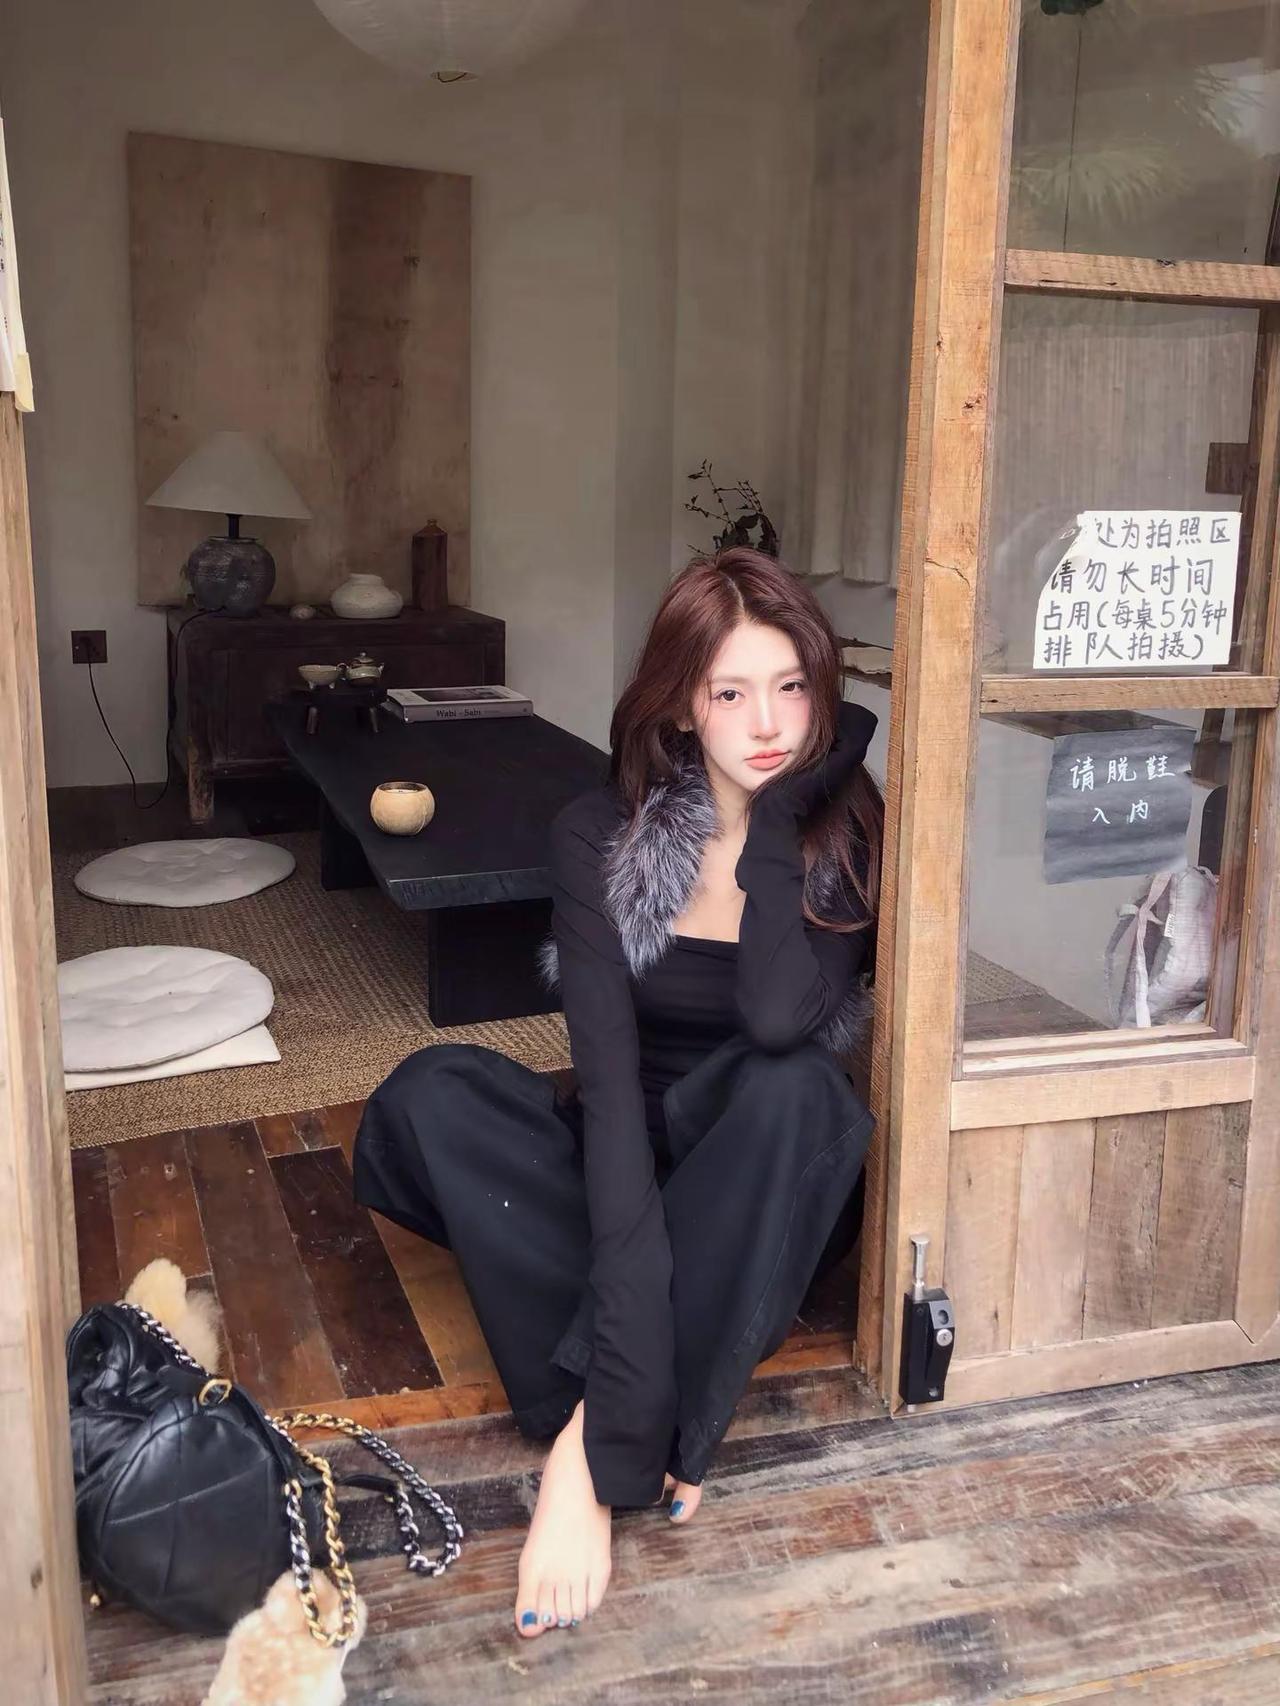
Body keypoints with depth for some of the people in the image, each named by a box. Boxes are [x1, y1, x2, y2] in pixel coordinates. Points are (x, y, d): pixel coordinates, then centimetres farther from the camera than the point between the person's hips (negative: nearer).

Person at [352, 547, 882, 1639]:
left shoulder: (847, 832, -11)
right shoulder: (602, 840, -11)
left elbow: (782, 1021, -30)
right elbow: (608, 1077, -24)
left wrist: (777, 822, -23)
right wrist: (638, 1295, -35)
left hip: (774, 1187, 0)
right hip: (629, 1168, 1)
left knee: (797, 1088, -36)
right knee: (430, 1096, -26)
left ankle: (596, 1445, -30)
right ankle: (649, 1421, -28)